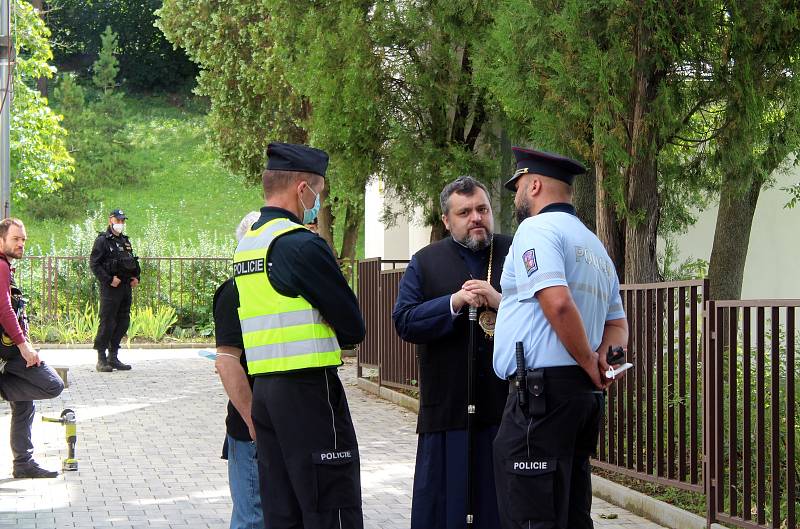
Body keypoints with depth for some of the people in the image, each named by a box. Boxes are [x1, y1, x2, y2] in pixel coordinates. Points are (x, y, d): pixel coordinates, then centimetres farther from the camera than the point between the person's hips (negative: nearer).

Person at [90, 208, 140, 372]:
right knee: (107, 323, -8)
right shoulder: (102, 240, -5)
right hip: (110, 288, -8)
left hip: (126, 288, 8)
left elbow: (132, 263, 26)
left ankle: (113, 357, 17)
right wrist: (109, 280, -18)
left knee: (123, 323, 9)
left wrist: (136, 277, 8)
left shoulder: (125, 241, 18)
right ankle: (101, 360, -2)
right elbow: (94, 264, -11)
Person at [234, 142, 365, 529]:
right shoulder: (302, 244, -13)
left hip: (262, 388, 9)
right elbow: (353, 327, -9)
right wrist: (339, 335, 10)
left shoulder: (246, 244, 14)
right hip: (308, 388, -9)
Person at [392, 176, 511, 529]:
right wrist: (454, 303, -14)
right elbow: (404, 322, -2)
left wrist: (500, 301, -16)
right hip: (448, 406, 0)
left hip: (506, 404, 0)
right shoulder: (426, 262, 8)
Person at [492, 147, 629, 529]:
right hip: (585, 395, 9)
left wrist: (588, 361, -9)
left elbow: (558, 302, -21)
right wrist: (603, 354, 5)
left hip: (542, 390, -9)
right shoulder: (596, 245, 23)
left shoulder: (536, 229, -6)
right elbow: (618, 324, 26)